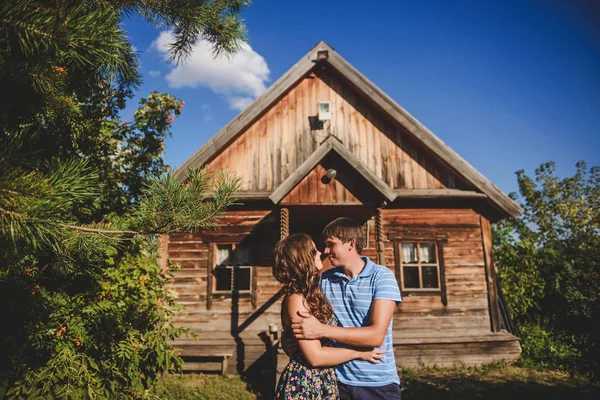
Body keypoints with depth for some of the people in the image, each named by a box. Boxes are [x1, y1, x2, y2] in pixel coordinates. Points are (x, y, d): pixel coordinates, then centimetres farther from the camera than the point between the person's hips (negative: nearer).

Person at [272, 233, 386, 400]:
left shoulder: (312, 294, 5)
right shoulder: (296, 299, -20)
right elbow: (316, 356, -21)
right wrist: (359, 353, -13)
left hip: (324, 382, 8)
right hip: (303, 386, -8)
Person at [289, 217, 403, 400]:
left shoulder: (382, 277, -13)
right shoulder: (324, 280, 0)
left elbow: (376, 335, -21)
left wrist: (322, 330, -27)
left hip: (378, 383, -3)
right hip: (337, 381, 4)